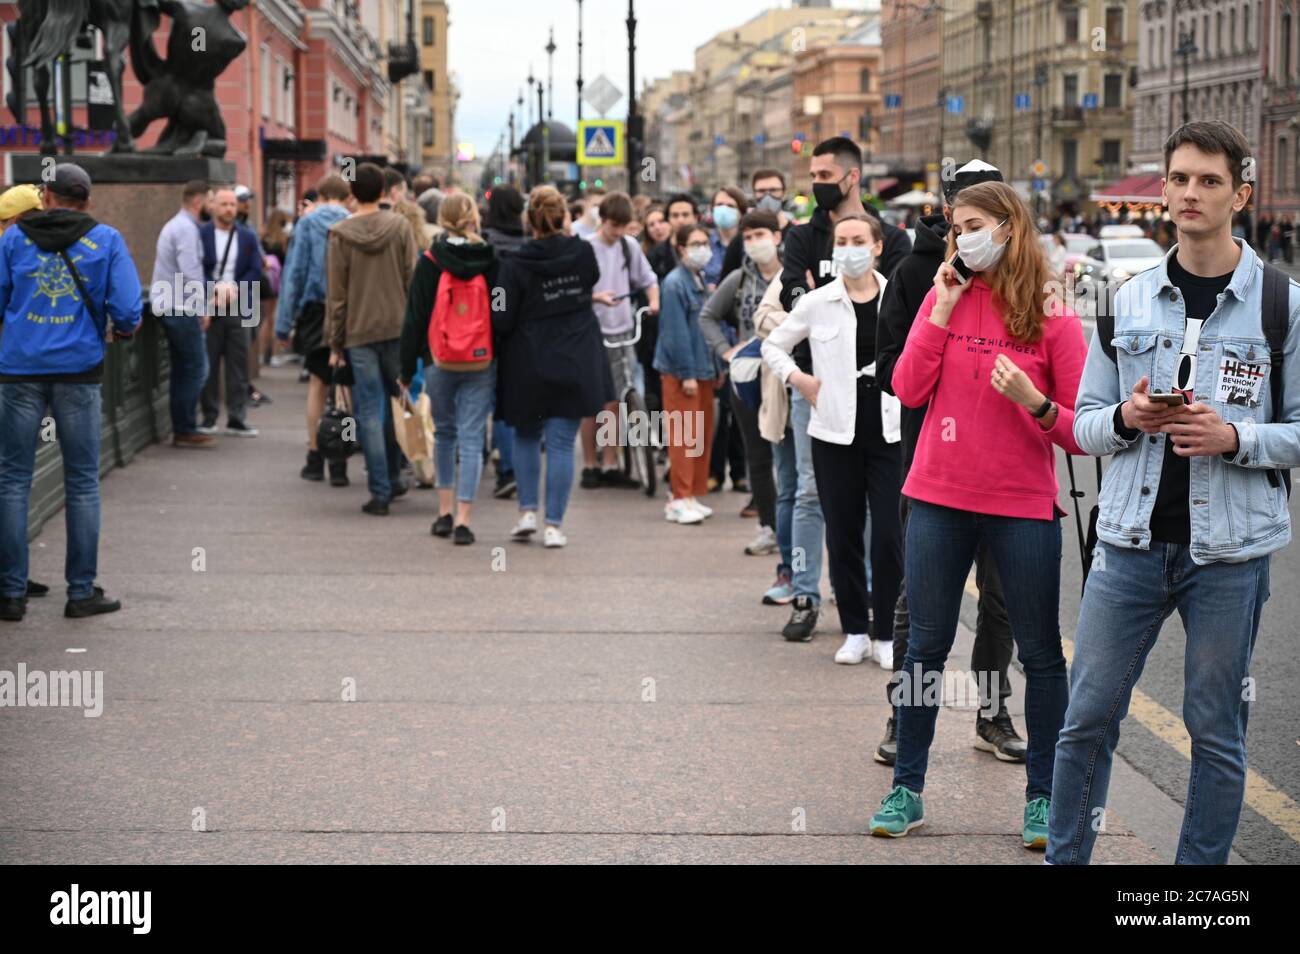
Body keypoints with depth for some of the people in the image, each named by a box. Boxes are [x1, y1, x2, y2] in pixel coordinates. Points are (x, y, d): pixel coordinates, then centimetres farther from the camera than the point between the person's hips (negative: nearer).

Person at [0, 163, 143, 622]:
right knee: (82, 484, 7)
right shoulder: (106, 239, 1)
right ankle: (82, 591, 9)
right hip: (79, 370, -1)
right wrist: (121, 329, 15)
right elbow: (127, 309, -7)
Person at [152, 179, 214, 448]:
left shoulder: (173, 225, 19)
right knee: (195, 369, -6)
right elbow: (190, 273, -21)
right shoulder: (187, 229, -14)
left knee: (182, 370, 13)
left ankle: (181, 428, 15)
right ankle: (185, 430, -5)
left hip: (167, 306, 10)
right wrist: (202, 309, -15)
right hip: (182, 308, -10)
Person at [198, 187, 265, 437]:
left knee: (238, 363, 2)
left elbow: (255, 271, 5)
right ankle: (209, 417, 9)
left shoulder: (248, 237, 10)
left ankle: (236, 419, 6)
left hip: (238, 307, 2)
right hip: (208, 307, -2)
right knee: (209, 364, 1)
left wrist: (234, 288, -11)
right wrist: (215, 288, -16)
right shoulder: (200, 234, 1)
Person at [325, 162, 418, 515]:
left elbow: (336, 294, -2)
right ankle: (393, 478, 24)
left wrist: (334, 343, 4)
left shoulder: (340, 234, -3)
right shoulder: (399, 227, -1)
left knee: (369, 413, 0)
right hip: (397, 327, 1)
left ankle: (380, 492, -1)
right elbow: (412, 280, 0)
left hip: (359, 332, -1)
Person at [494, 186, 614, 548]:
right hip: (575, 364, 1)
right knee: (561, 443, 3)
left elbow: (502, 320, -11)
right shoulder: (583, 254, -5)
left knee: (526, 437, 19)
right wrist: (567, 235, 15)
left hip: (528, 365, -1)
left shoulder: (515, 264, -12)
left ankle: (527, 511, 13)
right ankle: (553, 524, 2)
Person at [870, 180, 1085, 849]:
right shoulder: (945, 299, 5)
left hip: (1023, 505, -2)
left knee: (1040, 654, 6)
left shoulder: (1054, 319, -4)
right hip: (939, 499, 2)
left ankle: (1043, 796, 19)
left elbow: (1084, 430, -5)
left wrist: (1033, 401, -22)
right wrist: (942, 310, -10)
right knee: (925, 646, 8)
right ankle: (906, 789, 19)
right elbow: (908, 391, -5)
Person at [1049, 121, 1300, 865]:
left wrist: (1234, 438, -17)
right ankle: (1065, 857, 18)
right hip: (1132, 540, 2)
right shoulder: (1128, 300, 8)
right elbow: (1085, 422, 10)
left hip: (1230, 549, -2)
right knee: (1089, 718, 5)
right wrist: (1125, 418, -11)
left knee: (1216, 732, 7)